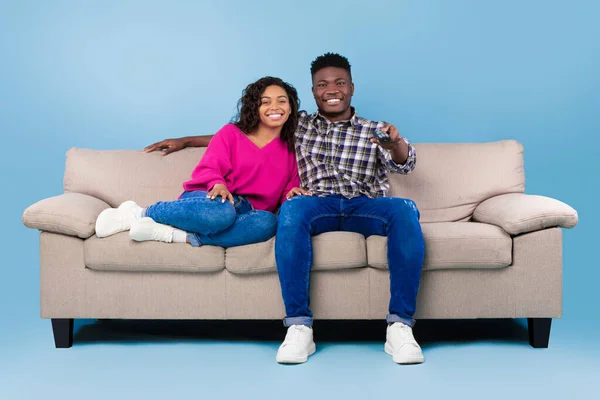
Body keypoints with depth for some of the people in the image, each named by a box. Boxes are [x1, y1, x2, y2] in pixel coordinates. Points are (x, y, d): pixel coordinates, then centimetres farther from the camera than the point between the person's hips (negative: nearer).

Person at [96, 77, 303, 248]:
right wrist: (218, 184, -23)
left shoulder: (290, 150, 19)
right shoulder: (231, 132, 10)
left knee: (268, 222, -36)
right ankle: (138, 213, -22)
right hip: (209, 199, -3)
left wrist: (294, 194, -6)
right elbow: (209, 168, 1)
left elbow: (286, 194, 20)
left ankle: (178, 235, -37)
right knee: (222, 211, -43)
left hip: (244, 211, 3)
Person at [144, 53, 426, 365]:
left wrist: (396, 143, -25)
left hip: (365, 207, 0)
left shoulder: (375, 131, 19)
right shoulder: (299, 125, 24)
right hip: (318, 207, 0)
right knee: (292, 208, -36)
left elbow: (404, 164, 0)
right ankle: (298, 327, -38)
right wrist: (185, 141, 29)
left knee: (404, 209, -34)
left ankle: (400, 326, -35)